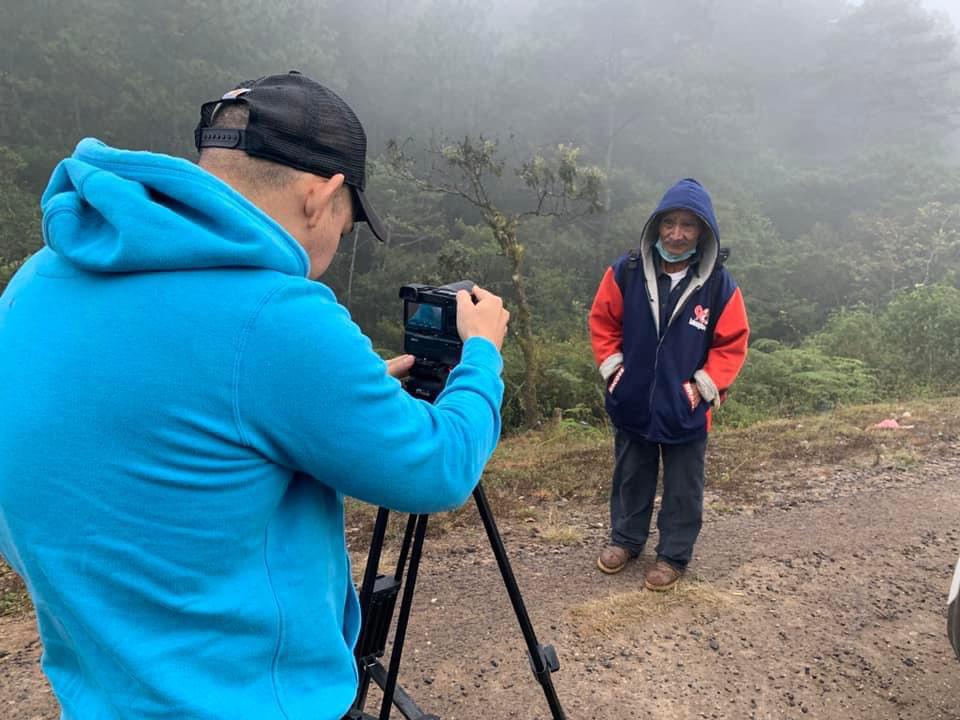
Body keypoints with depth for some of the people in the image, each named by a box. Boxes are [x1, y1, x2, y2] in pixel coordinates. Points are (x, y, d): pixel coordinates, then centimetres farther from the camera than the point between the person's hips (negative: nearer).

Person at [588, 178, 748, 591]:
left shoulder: (720, 286, -12)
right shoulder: (627, 272, -10)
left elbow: (732, 344, -3)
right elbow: (603, 321, 3)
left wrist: (704, 386, -10)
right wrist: (611, 366, -3)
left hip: (686, 410, -1)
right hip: (632, 402, 2)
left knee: (683, 487, 13)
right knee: (631, 477, 20)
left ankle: (673, 555, 33)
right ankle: (625, 539, 41)